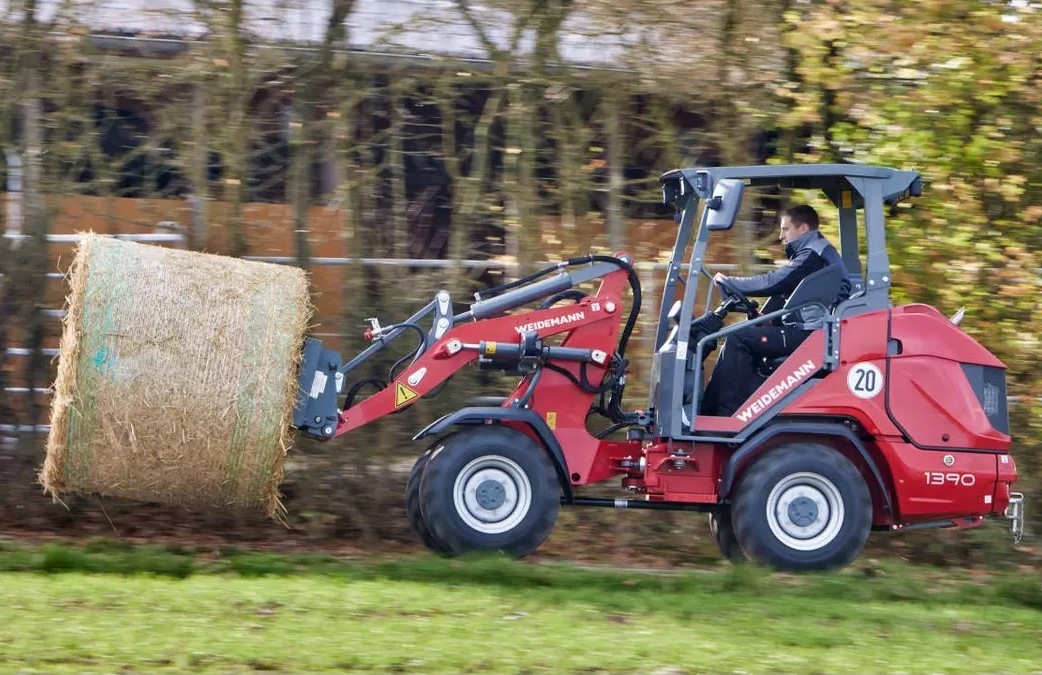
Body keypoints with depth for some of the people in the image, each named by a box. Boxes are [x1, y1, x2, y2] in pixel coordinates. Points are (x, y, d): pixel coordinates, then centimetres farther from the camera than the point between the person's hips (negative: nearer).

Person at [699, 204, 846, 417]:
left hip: (807, 335, -11)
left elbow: (772, 283, -16)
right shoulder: (816, 252, 23)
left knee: (739, 340, -16)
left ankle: (728, 412, -16)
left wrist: (728, 281, -6)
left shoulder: (812, 256, -10)